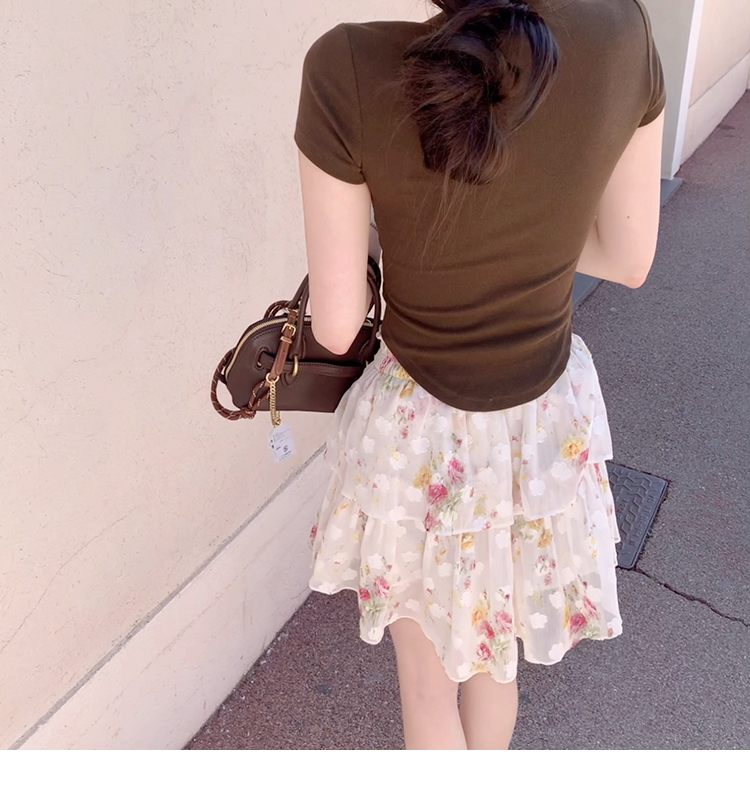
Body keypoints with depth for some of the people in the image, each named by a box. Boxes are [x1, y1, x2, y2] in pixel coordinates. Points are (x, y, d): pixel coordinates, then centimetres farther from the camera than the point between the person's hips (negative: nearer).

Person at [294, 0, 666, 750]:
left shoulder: (347, 70, -26)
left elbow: (334, 325, -17)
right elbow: (629, 260, -4)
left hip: (417, 434, -4)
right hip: (549, 418, 4)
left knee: (425, 670, 25)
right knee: (495, 642, 32)